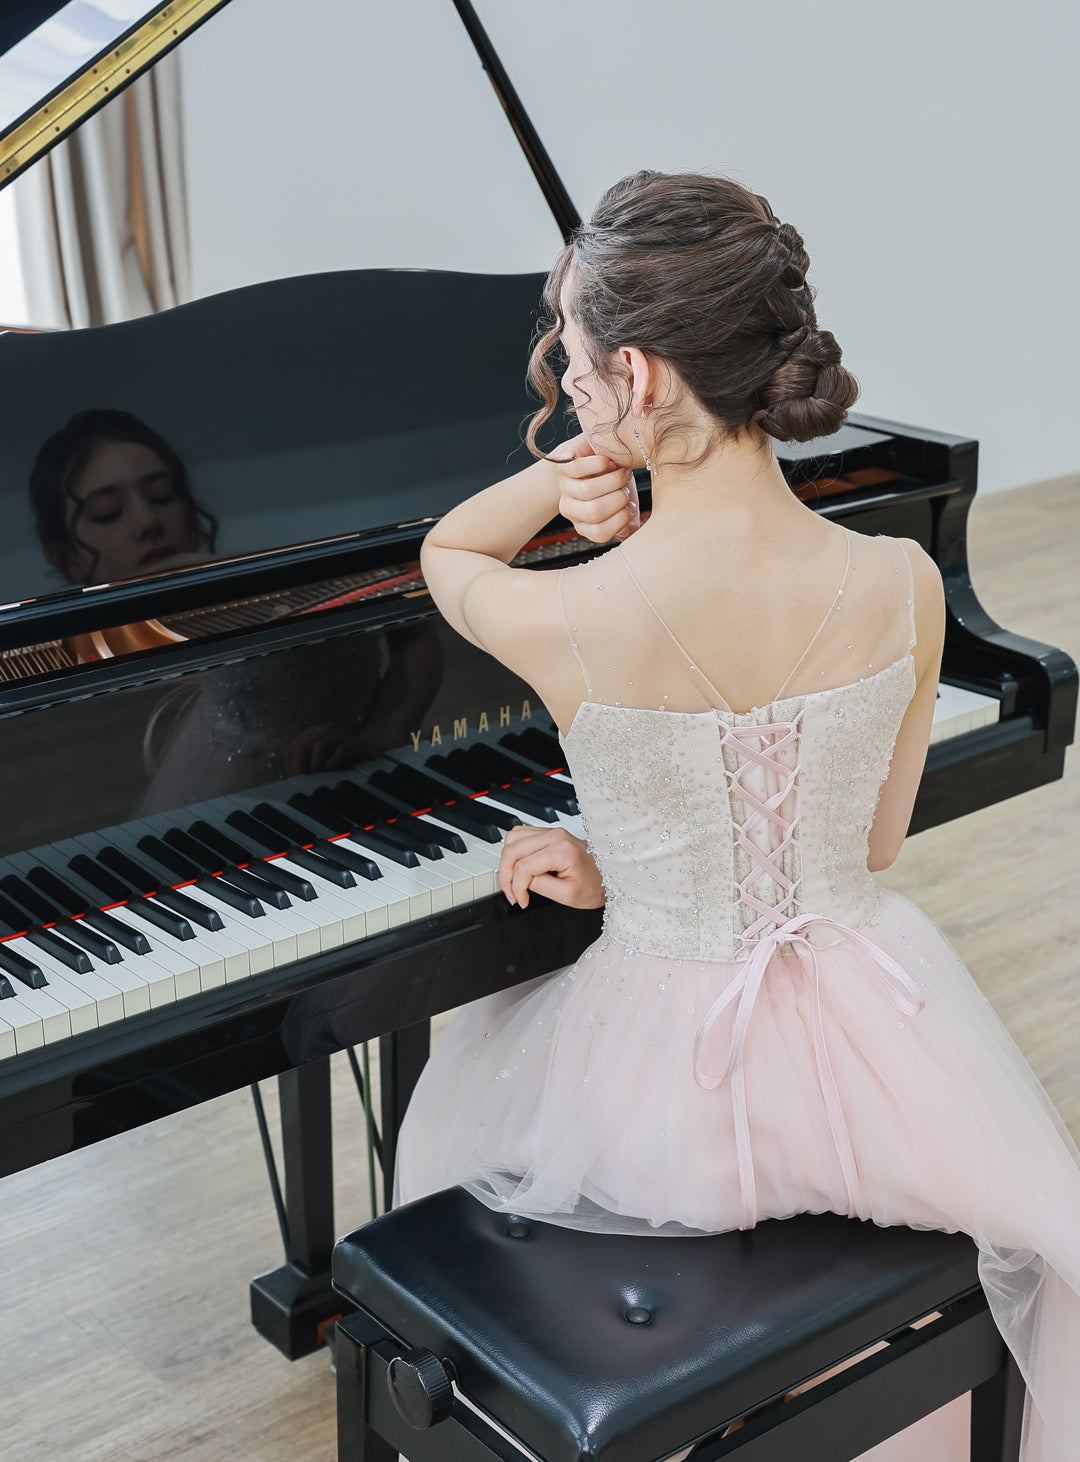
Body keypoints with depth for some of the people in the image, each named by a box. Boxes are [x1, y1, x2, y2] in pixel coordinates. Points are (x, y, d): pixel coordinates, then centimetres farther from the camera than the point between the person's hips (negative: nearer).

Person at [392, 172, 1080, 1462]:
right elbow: (872, 845, -1)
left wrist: (568, 472, -13)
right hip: (873, 1049, 2)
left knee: (461, 1077, 35)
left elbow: (445, 550, 4)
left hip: (675, 1085, -1)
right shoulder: (905, 585, -15)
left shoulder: (564, 624, -24)